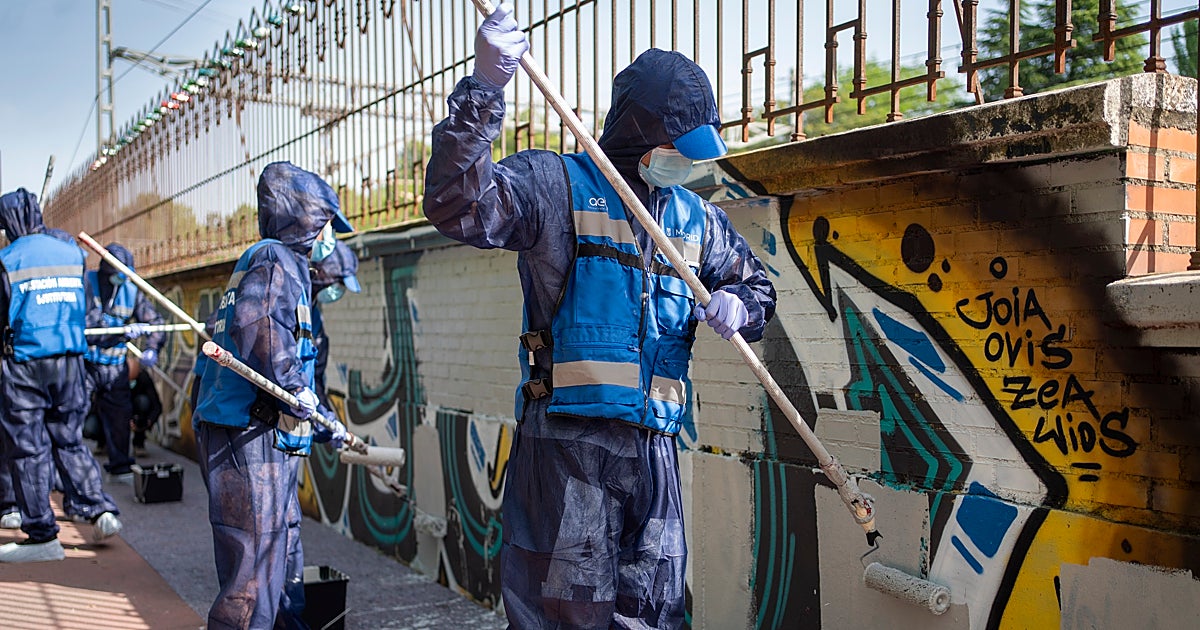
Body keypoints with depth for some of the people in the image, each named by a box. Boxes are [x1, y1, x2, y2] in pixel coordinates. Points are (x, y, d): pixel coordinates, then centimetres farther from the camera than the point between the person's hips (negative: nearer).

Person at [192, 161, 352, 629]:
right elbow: (256, 324, -29)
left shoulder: (279, 261, 24)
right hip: (248, 436, -11)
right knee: (256, 569, -11)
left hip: (263, 438, 11)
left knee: (284, 554, 21)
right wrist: (295, 388, -21)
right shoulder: (276, 258, -8)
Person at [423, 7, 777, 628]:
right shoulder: (558, 184, -2)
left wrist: (737, 305, 3)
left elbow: (757, 284, 29)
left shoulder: (696, 218, 16)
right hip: (566, 439, -5)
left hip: (653, 448, 6)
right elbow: (459, 206, -19)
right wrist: (483, 90, -29)